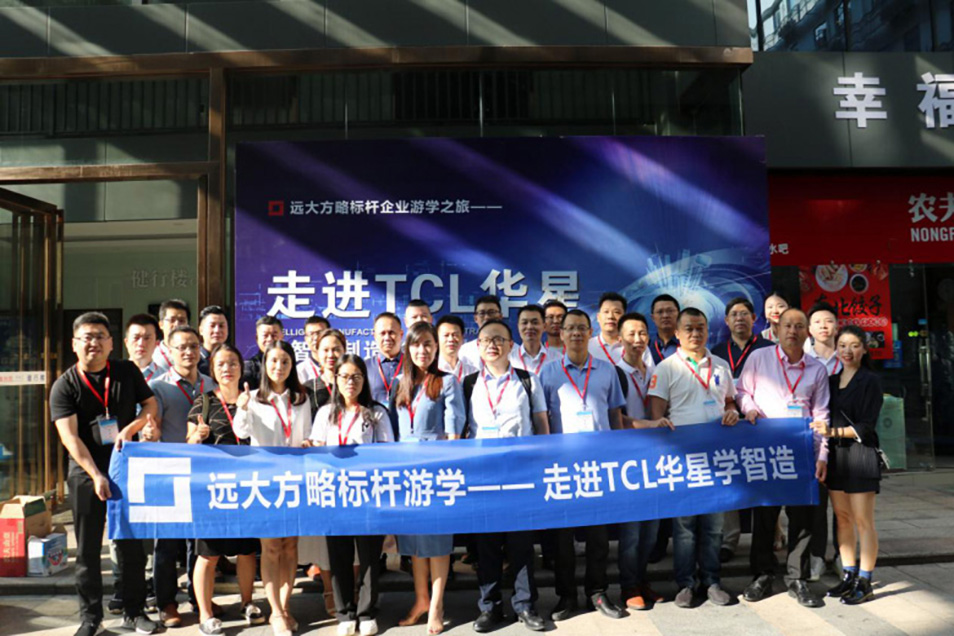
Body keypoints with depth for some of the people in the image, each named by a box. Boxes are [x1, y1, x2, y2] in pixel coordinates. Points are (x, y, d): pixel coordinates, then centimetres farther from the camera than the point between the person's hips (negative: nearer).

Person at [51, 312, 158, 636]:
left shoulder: (127, 372, 3)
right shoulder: (64, 385, -4)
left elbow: (150, 405, 8)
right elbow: (69, 436, -12)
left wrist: (130, 428, -12)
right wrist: (95, 475, -21)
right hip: (86, 473, -1)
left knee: (132, 543, 7)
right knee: (88, 548, 6)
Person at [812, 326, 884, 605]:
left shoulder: (870, 381, -4)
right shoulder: (831, 381, 12)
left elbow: (866, 426, -10)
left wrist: (833, 432, -21)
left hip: (860, 455, -5)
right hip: (835, 455, 5)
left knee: (863, 521, -1)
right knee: (843, 517, 10)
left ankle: (864, 582, 7)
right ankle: (849, 576, 20)